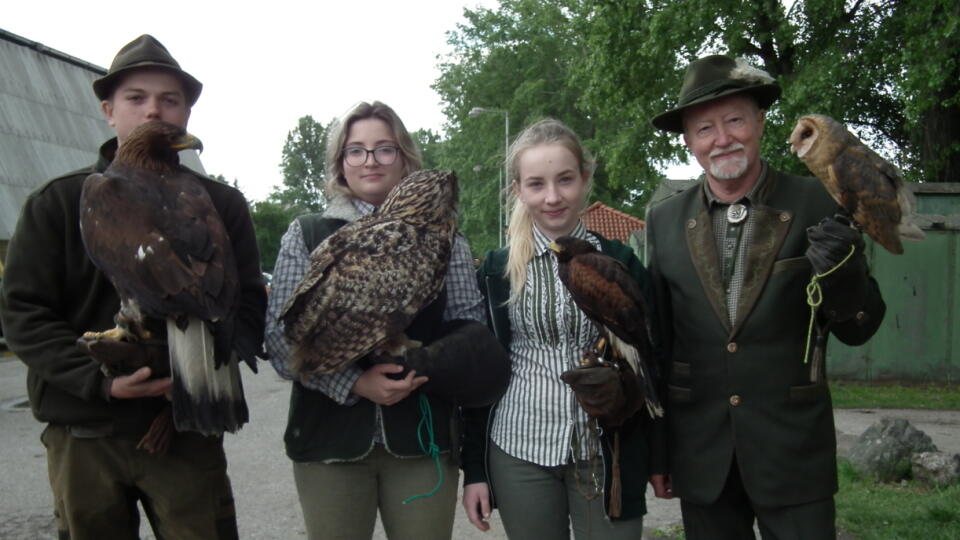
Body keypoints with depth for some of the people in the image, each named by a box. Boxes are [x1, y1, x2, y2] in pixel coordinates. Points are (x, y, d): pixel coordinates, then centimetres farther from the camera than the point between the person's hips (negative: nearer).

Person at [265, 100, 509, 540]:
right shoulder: (306, 235, 6)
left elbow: (470, 330, 7)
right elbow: (280, 336, -1)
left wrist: (425, 366, -13)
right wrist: (354, 382, -15)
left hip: (423, 436, 1)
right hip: (330, 436, 0)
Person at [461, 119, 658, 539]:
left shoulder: (620, 261, 1)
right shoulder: (497, 269, 1)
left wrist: (659, 459, -4)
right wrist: (474, 469, 2)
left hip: (607, 455, 0)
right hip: (519, 454, 0)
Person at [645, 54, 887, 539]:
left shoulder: (816, 206, -6)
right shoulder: (665, 220, 0)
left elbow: (858, 330, -2)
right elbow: (656, 340, 6)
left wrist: (844, 275, -24)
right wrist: (656, 452, 9)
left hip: (793, 452, -2)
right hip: (700, 457, 2)